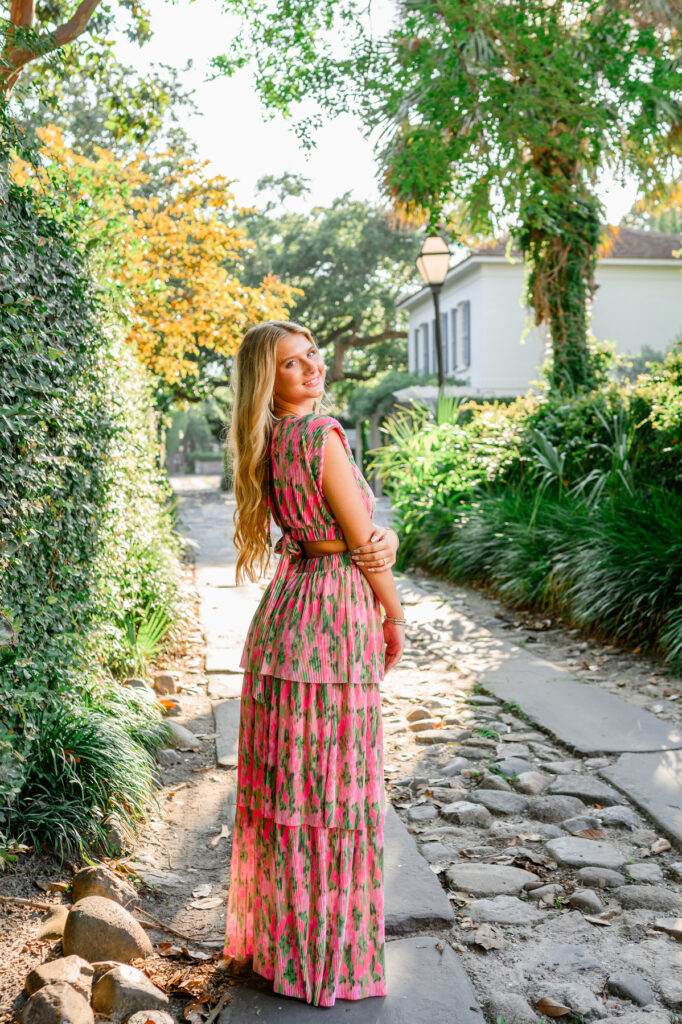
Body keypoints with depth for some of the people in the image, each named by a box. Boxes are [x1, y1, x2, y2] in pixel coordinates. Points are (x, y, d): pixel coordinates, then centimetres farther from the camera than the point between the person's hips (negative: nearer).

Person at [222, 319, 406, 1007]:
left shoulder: (267, 442, 10)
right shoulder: (322, 434, -16)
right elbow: (361, 542, -10)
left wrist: (384, 542, -11)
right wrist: (394, 615, 4)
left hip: (286, 606, 8)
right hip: (336, 615, -8)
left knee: (285, 783, 16)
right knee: (335, 788, 3)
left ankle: (274, 933, 31)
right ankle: (329, 951, 16)